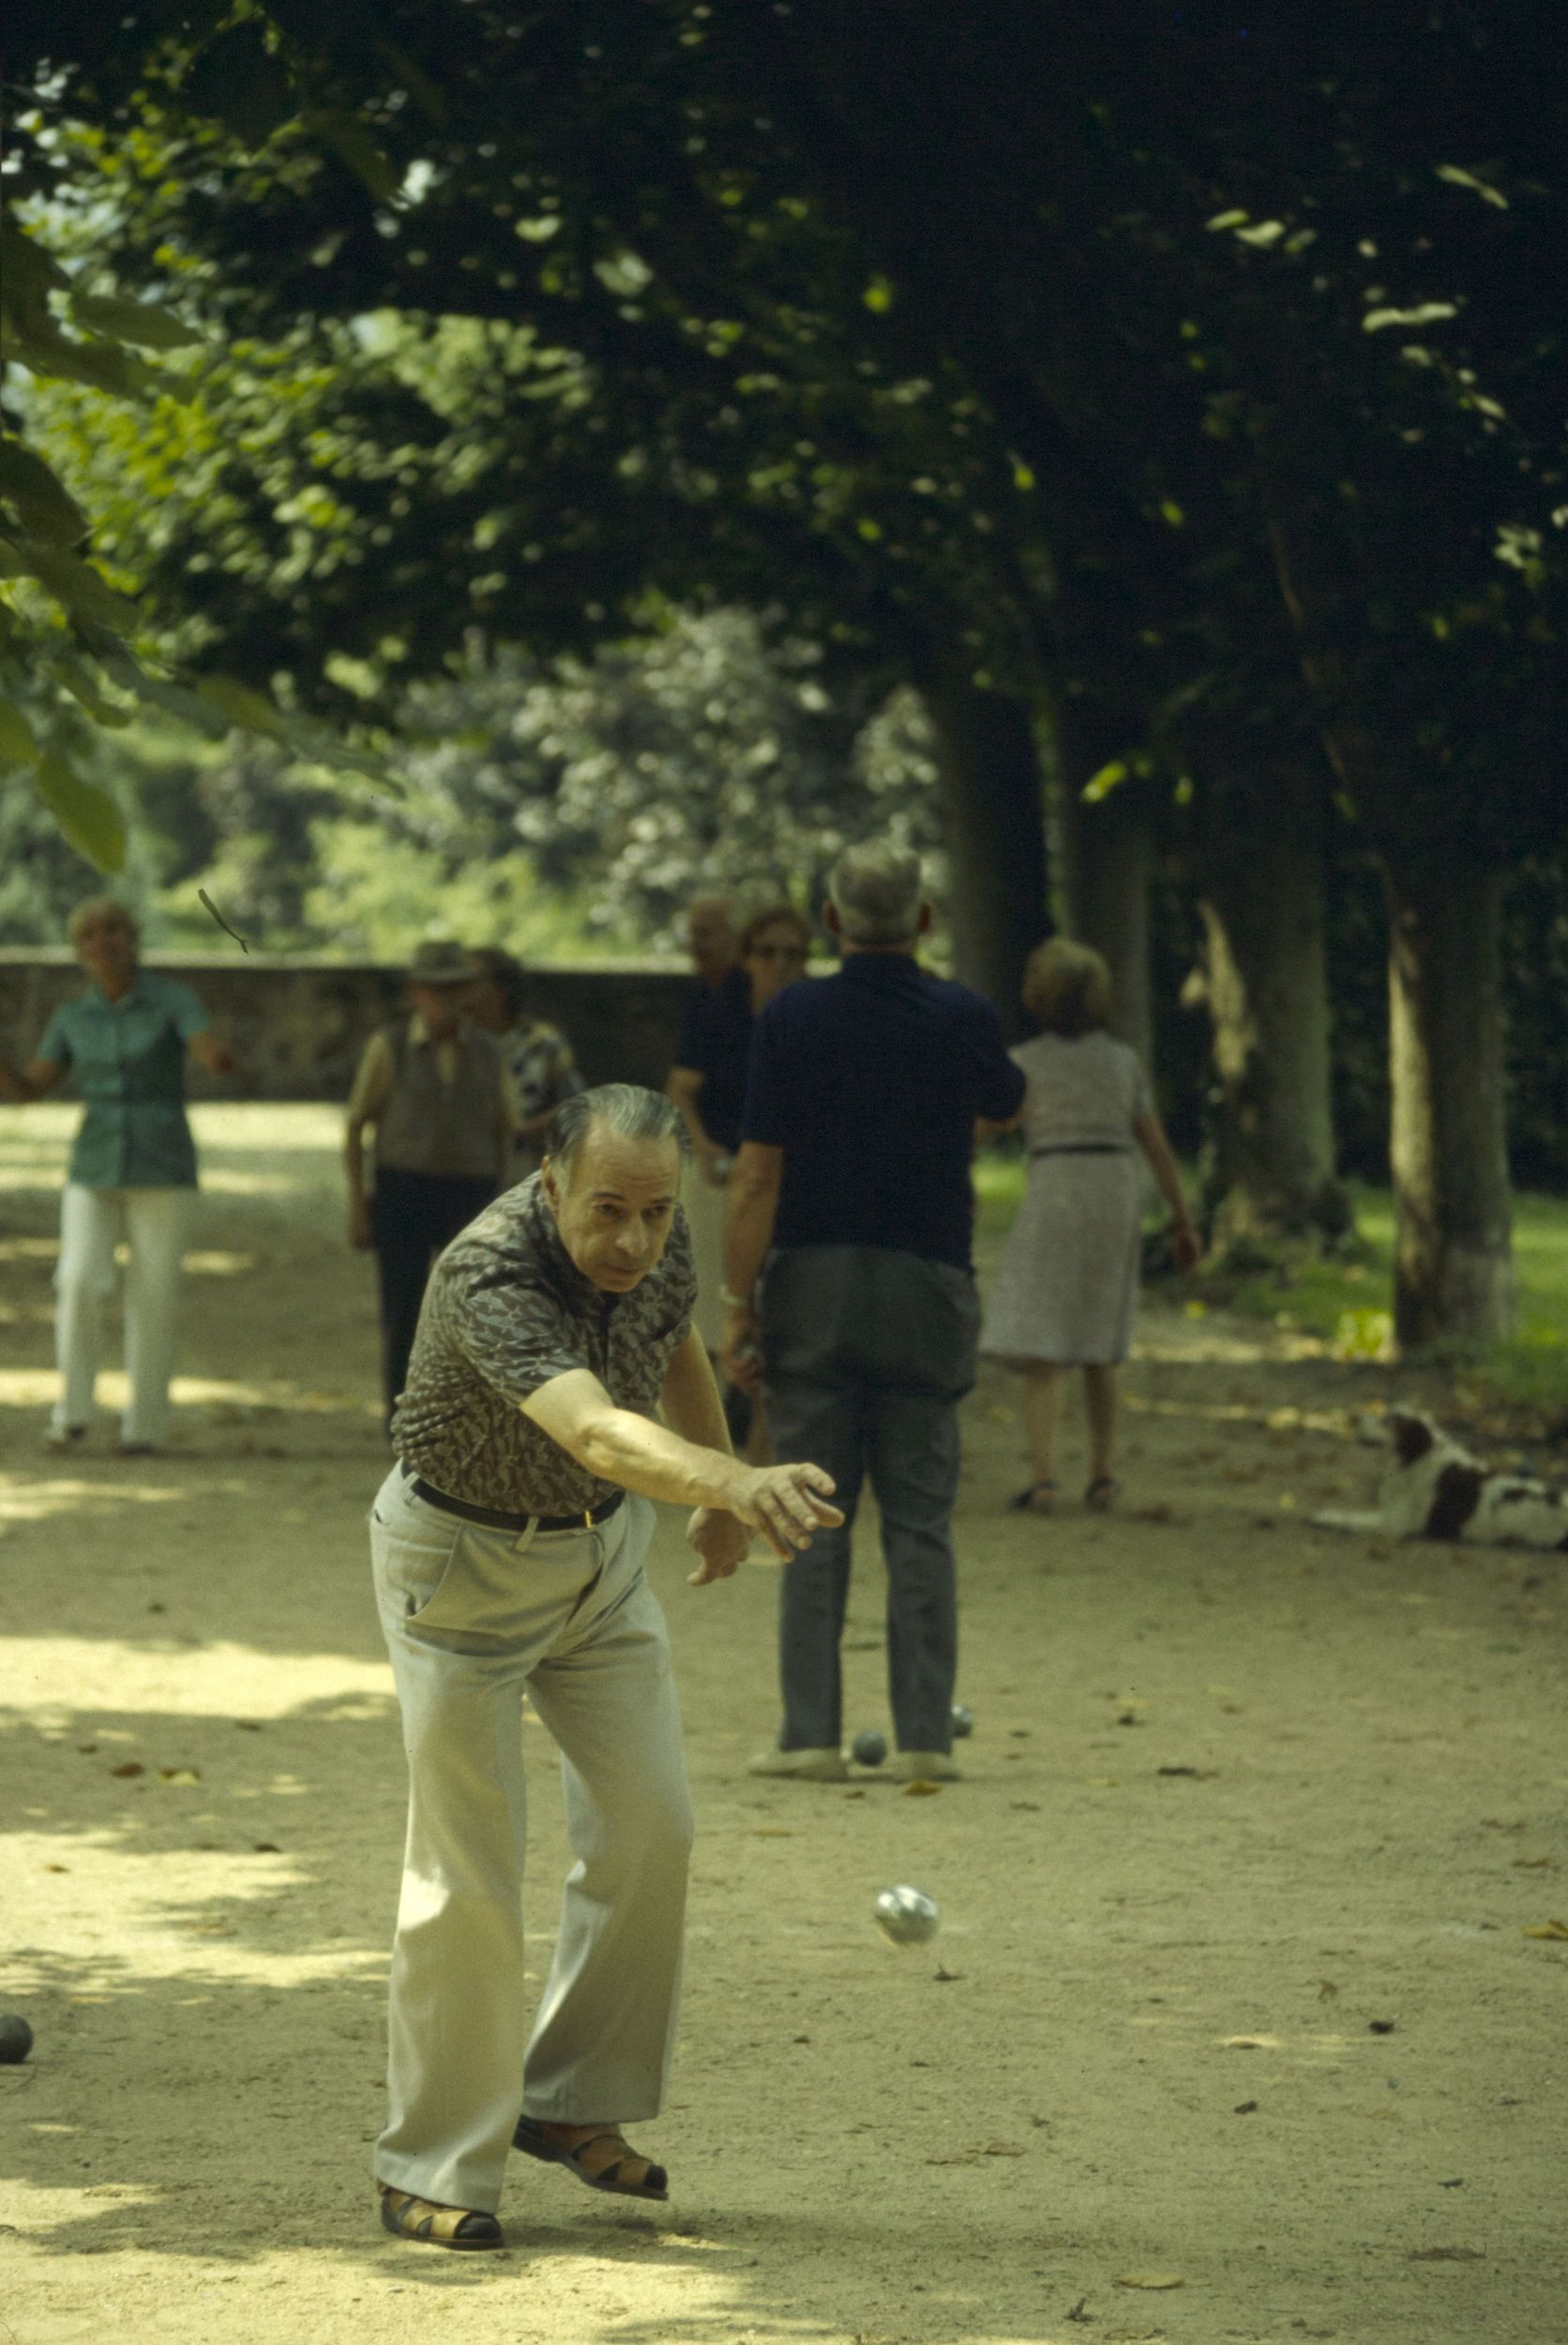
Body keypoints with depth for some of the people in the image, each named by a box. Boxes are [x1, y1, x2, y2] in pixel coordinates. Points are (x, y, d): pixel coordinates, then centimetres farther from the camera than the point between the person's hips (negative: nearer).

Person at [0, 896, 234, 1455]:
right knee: (81, 1285, -16)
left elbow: (214, 1056, -20)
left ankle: (144, 1425, 14)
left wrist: (221, 1058, -46)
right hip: (96, 1174, 2)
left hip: (163, 1171, -2)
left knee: (152, 1301, 0)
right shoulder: (74, 1017, 7)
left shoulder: (176, 1000, -4)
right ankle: (73, 1411, -1)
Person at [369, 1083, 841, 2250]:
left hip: (601, 1548, 6)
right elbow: (598, 1433, -53)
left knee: (648, 1827, 5)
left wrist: (725, 1491, 23)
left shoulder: (657, 1240, -14)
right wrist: (740, 1484, -69)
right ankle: (433, 2166, 7)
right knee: (469, 1868, -5)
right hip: (466, 1561, -6)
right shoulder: (488, 1278, -36)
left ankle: (571, 2101, 22)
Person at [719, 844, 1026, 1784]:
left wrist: (738, 1303, -3)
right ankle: (927, 1734, 2)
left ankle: (812, 1733, 1)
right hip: (928, 1285, 1)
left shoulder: (793, 1019, -6)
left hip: (812, 1284, -1)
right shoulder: (963, 1019, -1)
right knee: (921, 1519, 5)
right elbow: (1006, 1102, 22)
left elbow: (758, 1175, -8)